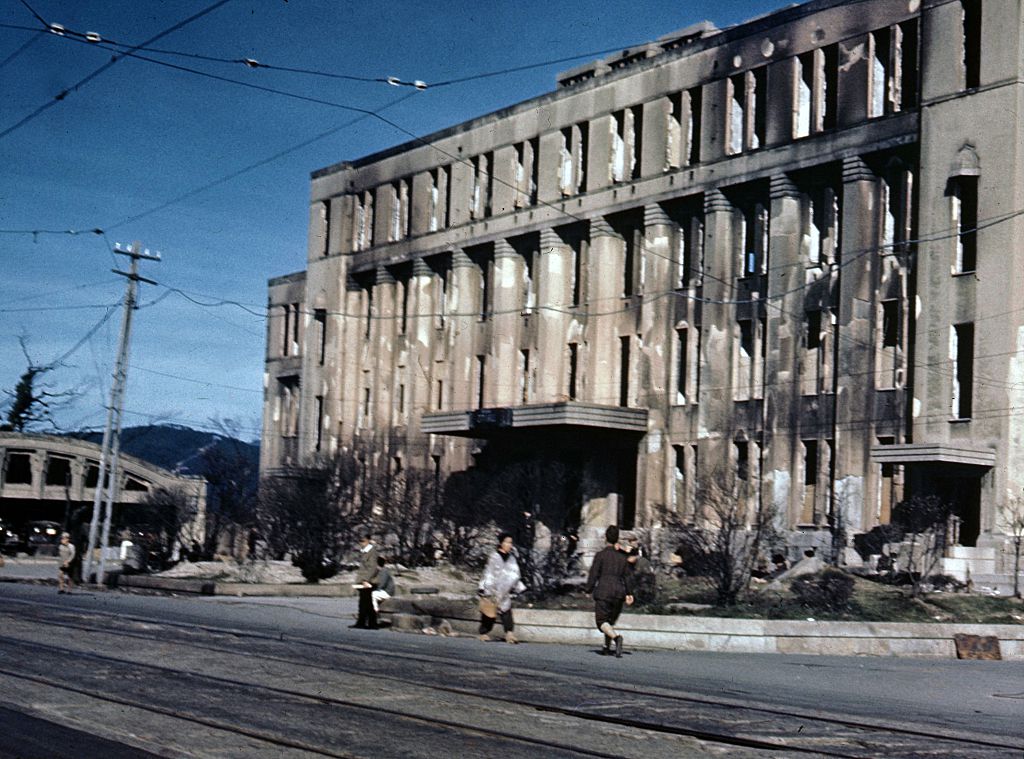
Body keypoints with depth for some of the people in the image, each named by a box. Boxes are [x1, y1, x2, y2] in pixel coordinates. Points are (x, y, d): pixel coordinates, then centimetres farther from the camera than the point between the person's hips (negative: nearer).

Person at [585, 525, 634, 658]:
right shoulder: (622, 557, 10)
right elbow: (628, 576, 7)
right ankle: (607, 647, 19)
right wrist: (629, 593, 9)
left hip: (603, 592, -5)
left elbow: (593, 574, -5)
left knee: (601, 620, -4)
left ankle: (616, 637, -30)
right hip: (619, 592, 5)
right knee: (611, 620, 19)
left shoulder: (600, 555, -4)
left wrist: (588, 590, 2)